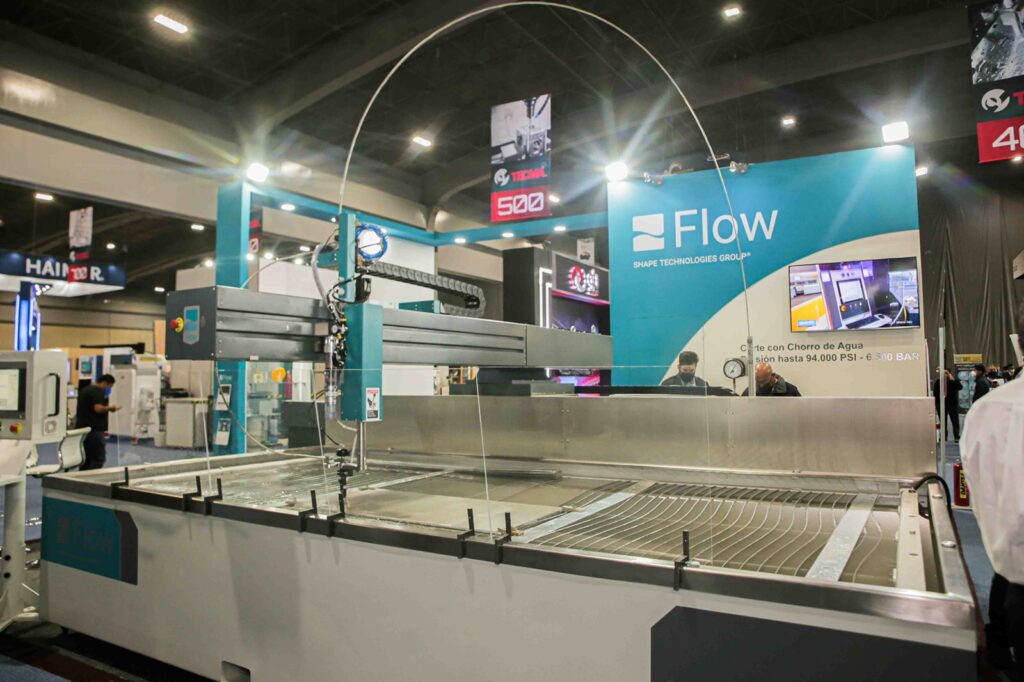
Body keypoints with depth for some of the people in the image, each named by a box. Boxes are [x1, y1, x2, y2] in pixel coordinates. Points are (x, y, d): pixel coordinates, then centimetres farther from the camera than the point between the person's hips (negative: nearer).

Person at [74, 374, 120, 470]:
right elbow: (98, 408, -23)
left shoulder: (85, 390, 19)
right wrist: (110, 408, -7)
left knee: (86, 459, 12)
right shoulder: (98, 391, -11)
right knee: (98, 459, -8)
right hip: (94, 429, -10)